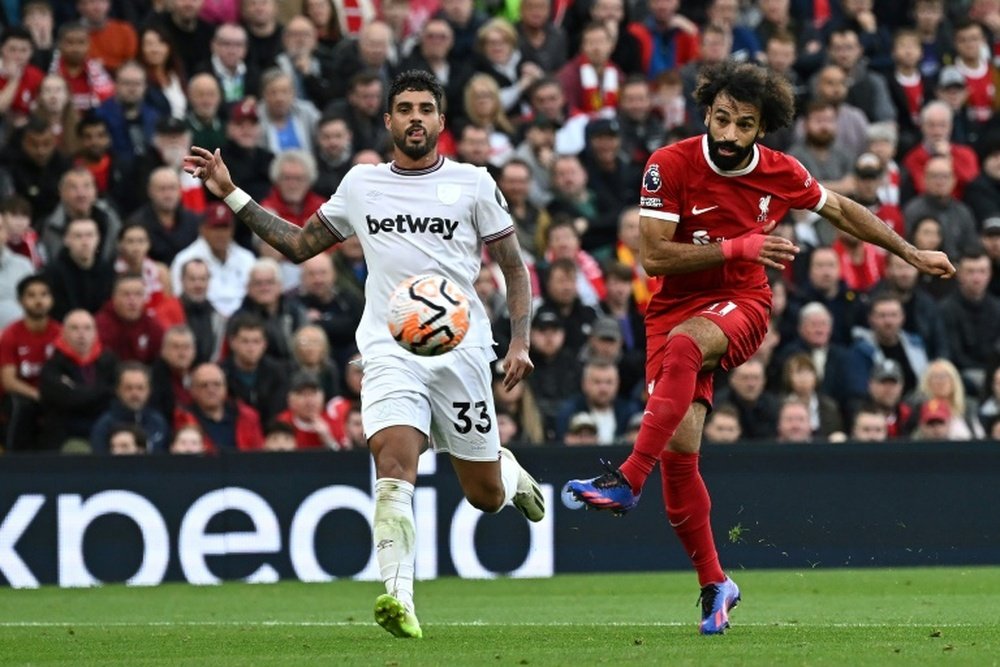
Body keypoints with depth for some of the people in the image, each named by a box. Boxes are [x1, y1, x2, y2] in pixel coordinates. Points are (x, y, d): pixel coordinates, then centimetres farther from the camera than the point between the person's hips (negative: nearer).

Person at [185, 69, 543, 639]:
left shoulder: (473, 184, 4)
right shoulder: (361, 184, 11)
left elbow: (514, 267, 9)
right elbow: (299, 244, 20)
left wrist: (520, 342, -3)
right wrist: (232, 195, 14)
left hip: (461, 351, 0)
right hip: (389, 352, 0)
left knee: (486, 497, 8)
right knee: (395, 460, -26)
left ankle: (508, 468, 46)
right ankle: (399, 597, -33)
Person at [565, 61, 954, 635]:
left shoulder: (782, 173, -1)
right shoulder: (671, 165, -9)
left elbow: (841, 209, 19)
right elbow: (655, 256, -13)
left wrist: (912, 253, 25)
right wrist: (737, 247, -19)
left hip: (741, 307, -1)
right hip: (677, 306, 1)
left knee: (683, 344, -36)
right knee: (678, 447, -12)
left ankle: (628, 480, -41)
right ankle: (714, 582, 3)